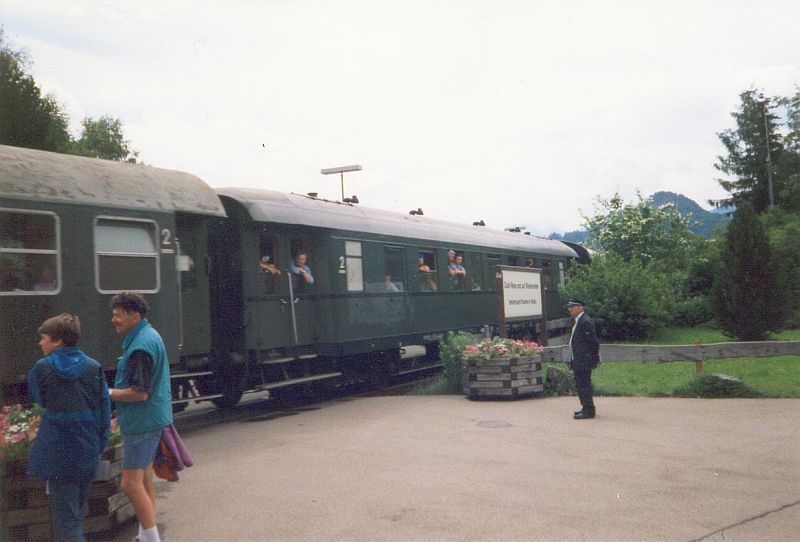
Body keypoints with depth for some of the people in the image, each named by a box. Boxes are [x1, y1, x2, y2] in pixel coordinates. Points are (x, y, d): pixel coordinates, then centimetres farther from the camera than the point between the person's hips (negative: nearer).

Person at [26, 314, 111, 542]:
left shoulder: (42, 368, -7)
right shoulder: (94, 367, -1)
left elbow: (40, 401, 9)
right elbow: (104, 409, 1)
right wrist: (100, 444, 9)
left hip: (57, 451, -3)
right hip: (87, 452, 3)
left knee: (65, 517, -1)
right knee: (78, 511, 20)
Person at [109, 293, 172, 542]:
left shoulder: (141, 346, -21)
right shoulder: (150, 336, 12)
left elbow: (140, 393, -24)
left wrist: (109, 393, -11)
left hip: (142, 422, -11)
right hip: (151, 418, 11)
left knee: (131, 483, -9)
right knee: (145, 479, 18)